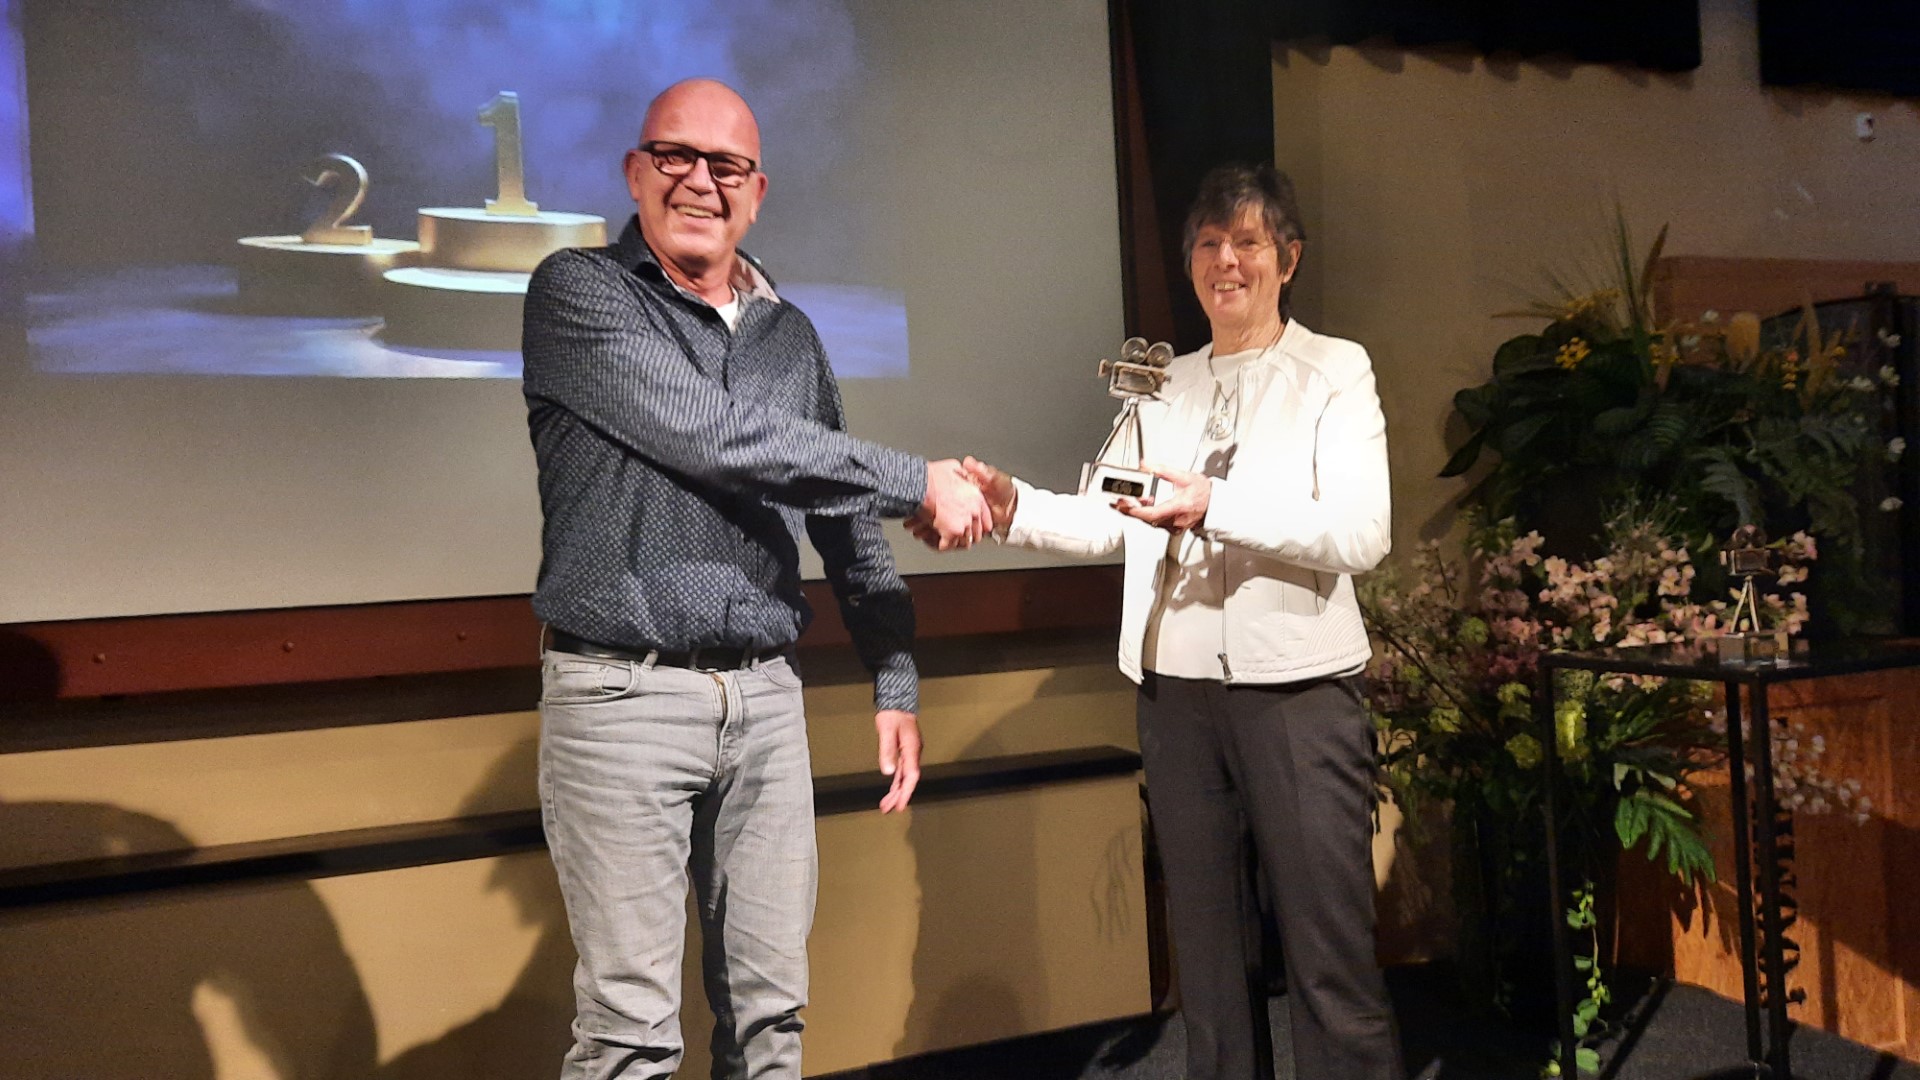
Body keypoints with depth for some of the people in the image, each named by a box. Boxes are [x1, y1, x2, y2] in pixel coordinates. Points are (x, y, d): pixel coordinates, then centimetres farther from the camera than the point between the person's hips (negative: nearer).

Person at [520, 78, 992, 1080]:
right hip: (626, 694, -5)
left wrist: (896, 685, 12)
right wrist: (920, 482, -12)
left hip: (766, 696, 5)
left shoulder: (791, 336, 14)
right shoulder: (579, 293, -3)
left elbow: (847, 528, 17)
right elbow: (713, 436, -17)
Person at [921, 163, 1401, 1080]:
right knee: (1208, 948, 14)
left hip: (1297, 689, -4)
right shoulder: (1164, 385, 16)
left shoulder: (1337, 371, 2)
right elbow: (1113, 522, 10)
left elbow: (1360, 535, -12)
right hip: (1177, 688, 4)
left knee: (1329, 959, -1)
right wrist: (1014, 506, -6)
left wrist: (1213, 505, -23)